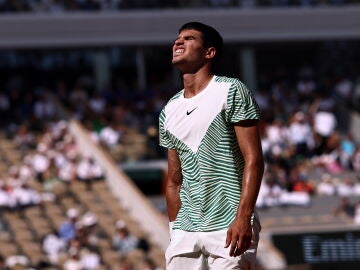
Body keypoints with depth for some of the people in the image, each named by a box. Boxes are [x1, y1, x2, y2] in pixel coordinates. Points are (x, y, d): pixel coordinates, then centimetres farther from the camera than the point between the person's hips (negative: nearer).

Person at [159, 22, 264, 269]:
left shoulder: (231, 91, -3)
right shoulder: (169, 111, 16)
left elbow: (253, 160, -9)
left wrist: (243, 217, -19)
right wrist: (175, 232, 14)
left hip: (229, 228, -6)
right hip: (185, 232, 6)